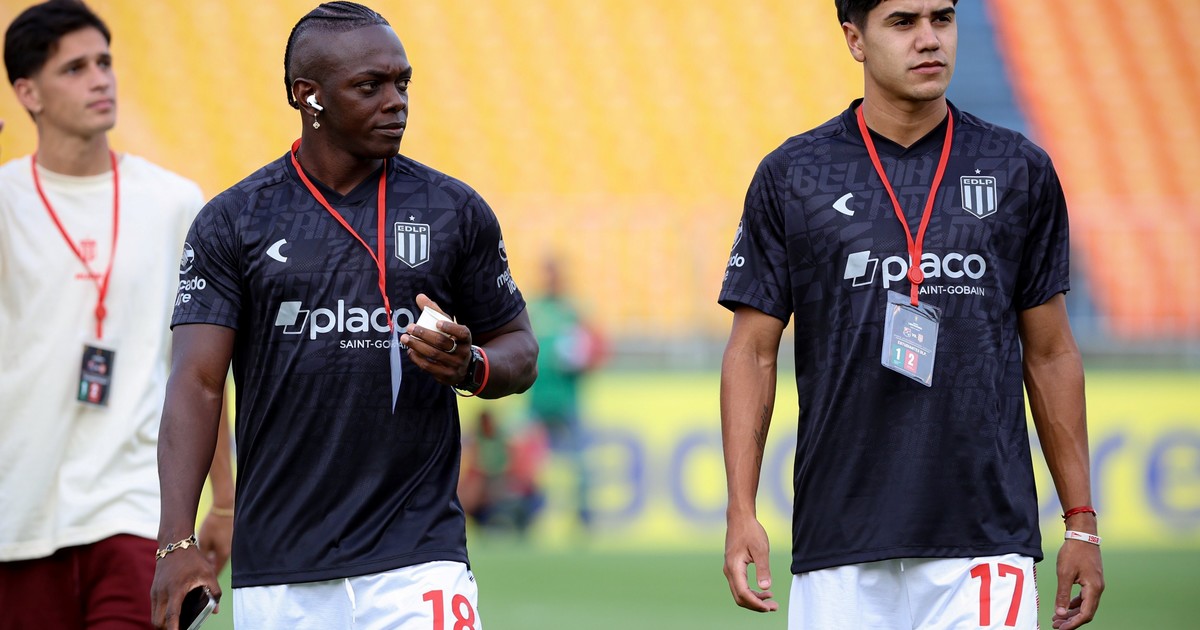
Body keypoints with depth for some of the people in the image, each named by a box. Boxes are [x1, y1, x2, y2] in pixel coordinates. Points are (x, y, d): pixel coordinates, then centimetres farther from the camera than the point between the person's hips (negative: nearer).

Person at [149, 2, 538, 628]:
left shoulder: (455, 211, 8)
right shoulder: (231, 223, 3)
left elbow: (518, 349, 15)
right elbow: (196, 385, -3)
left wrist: (469, 368, -11)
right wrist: (176, 543, -14)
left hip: (418, 557, 0)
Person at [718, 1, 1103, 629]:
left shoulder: (1020, 172, 9)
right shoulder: (791, 177, 6)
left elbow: (1050, 353, 13)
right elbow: (753, 352, 5)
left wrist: (1081, 523, 9)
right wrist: (741, 513, -5)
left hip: (986, 546, 0)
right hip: (839, 548, 0)